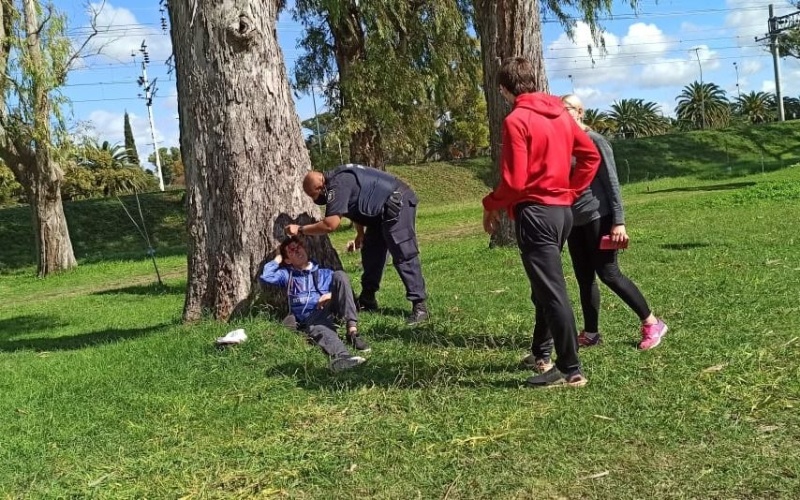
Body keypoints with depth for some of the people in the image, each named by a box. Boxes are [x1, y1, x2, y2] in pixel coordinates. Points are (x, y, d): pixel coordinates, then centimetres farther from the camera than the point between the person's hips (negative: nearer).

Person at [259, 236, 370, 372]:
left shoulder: (325, 273, 26)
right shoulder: (287, 275, 25)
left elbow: (345, 288, 15)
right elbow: (266, 277, 8)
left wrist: (331, 295, -5)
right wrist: (278, 258, 21)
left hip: (330, 310, 2)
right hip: (311, 319, -2)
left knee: (340, 275, -21)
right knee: (319, 330, -38)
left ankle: (352, 331, -35)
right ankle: (341, 356, -74)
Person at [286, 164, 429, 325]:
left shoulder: (338, 186, -22)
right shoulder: (336, 181, 9)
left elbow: (329, 225, -24)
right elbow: (357, 205, 24)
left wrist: (300, 229, -14)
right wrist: (360, 234, 26)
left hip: (398, 204, -11)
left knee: (403, 256, -14)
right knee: (370, 253, 14)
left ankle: (419, 306, -13)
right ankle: (367, 301, 21)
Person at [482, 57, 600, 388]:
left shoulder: (516, 120, -13)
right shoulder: (560, 114, 11)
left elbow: (514, 180, -18)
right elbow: (591, 155, 14)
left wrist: (491, 206, -2)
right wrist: (570, 192, 17)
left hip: (535, 213, -9)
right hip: (561, 211, 9)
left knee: (552, 292, -5)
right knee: (545, 286, 20)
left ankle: (571, 371, 1)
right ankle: (543, 355, 30)